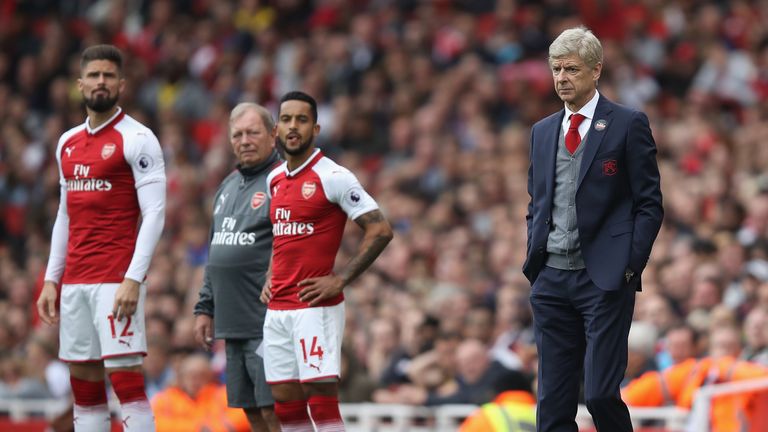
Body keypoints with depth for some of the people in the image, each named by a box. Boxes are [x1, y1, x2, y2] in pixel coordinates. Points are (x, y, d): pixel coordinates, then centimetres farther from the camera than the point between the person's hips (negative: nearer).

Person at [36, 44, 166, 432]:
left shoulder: (136, 139, -5)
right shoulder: (68, 143, 16)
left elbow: (154, 214, -10)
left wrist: (133, 280, -18)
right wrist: (51, 279, 14)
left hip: (116, 280, -7)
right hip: (75, 282, 7)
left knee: (126, 380, -11)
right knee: (84, 385, 6)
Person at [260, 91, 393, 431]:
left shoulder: (333, 177, -8)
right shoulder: (275, 180, 14)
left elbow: (380, 231, -12)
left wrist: (340, 280, -14)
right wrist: (271, 278, 14)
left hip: (315, 307, -7)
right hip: (277, 308, 7)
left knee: (322, 403, -9)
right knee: (285, 403, 6)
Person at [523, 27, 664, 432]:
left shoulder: (628, 124, -2)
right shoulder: (543, 131, 15)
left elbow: (649, 204, -3)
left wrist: (630, 266, -10)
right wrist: (533, 258, 9)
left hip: (603, 279, -5)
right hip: (551, 278, 5)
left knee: (600, 393, -11)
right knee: (553, 399, 3)